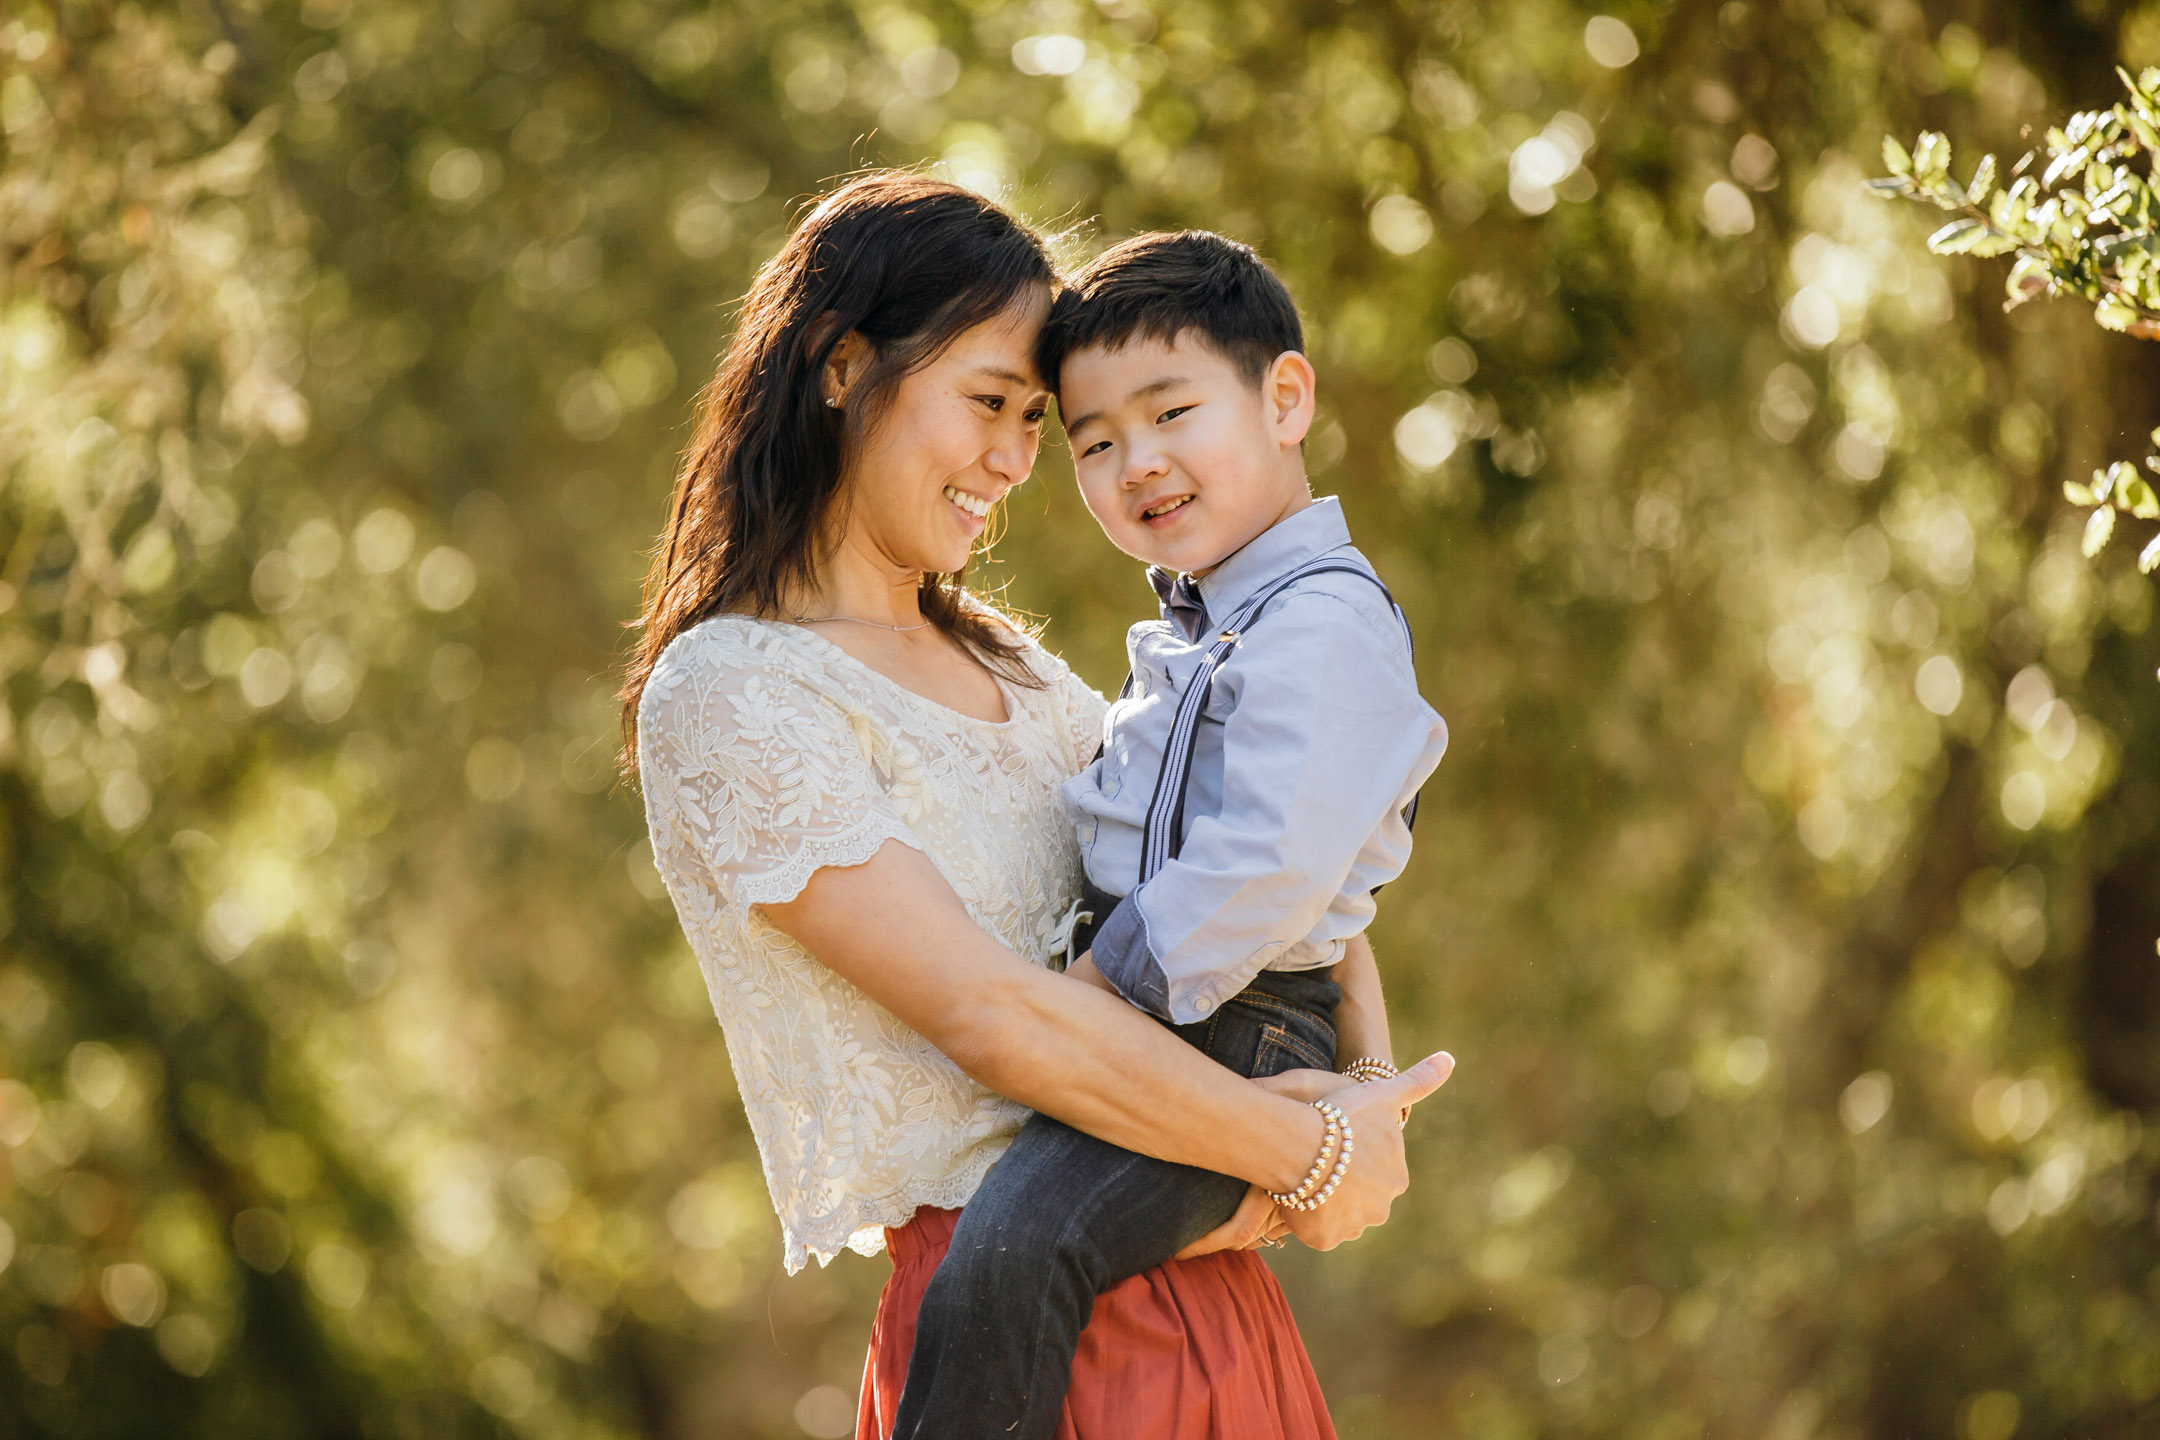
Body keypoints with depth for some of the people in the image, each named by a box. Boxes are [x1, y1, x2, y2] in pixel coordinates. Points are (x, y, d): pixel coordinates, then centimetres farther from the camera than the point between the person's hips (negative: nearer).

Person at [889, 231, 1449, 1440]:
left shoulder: (1321, 624, -15)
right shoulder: (1194, 629, 18)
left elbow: (1268, 867, -25)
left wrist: (1081, 995, -21)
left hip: (1231, 1037, -11)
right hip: (1144, 1019, 11)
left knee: (1005, 1257, -31)